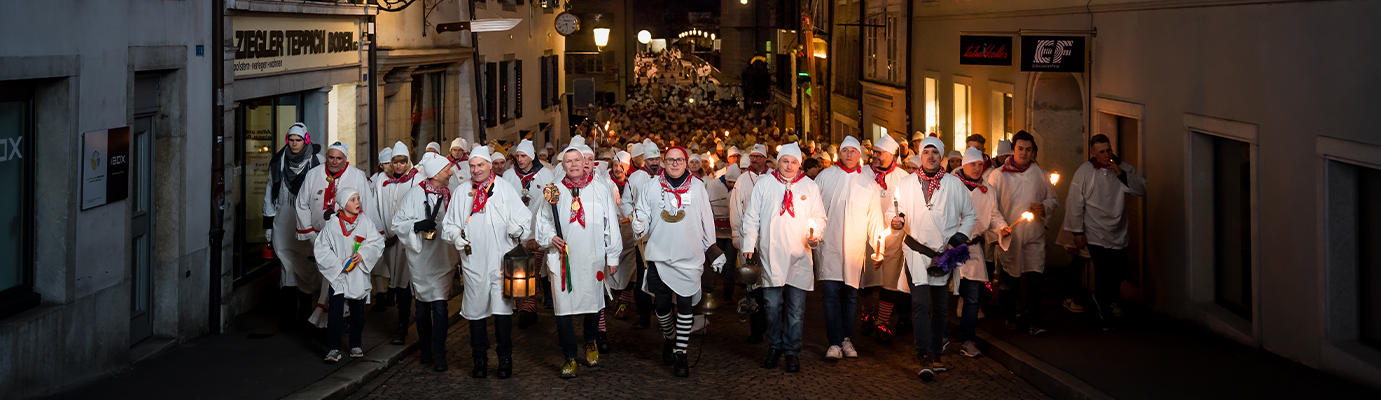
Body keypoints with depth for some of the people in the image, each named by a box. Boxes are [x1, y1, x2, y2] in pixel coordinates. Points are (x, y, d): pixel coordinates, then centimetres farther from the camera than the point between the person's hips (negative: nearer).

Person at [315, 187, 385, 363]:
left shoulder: (365, 222, 1)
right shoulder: (332, 225, -5)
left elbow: (378, 242, 0)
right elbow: (320, 249, -2)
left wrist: (363, 253, -16)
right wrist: (337, 264, -11)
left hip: (359, 276, 3)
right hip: (337, 276, -2)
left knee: (358, 313, 11)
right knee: (335, 312, -8)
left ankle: (355, 346, 26)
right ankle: (333, 349, -2)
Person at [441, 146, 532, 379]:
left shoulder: (505, 189, 4)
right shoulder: (462, 193, 11)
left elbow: (524, 216, 0)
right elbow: (449, 223, 17)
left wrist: (518, 227, -21)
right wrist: (455, 236, -4)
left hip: (501, 260, -2)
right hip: (473, 261, 2)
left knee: (502, 310, -4)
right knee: (475, 310, 6)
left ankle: (505, 359, 7)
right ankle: (479, 359, 17)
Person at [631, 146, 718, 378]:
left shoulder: (697, 187, 4)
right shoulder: (650, 187, 3)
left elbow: (707, 221, 9)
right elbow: (643, 220, 4)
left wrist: (713, 250, 11)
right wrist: (639, 227, -19)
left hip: (689, 258, -1)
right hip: (659, 256, 1)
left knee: (685, 306, -1)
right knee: (661, 305, 7)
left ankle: (680, 354, 7)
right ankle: (669, 337, 37)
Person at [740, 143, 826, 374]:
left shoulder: (810, 187, 8)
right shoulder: (764, 185, 6)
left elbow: (819, 216, 12)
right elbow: (751, 217, 8)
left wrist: (815, 235, -8)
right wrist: (749, 246, 2)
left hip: (799, 258, 0)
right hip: (770, 257, 0)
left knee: (796, 309, 1)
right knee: (772, 306, 2)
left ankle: (792, 352, 10)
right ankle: (775, 347, 18)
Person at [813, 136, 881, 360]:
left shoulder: (867, 183, 10)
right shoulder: (825, 177, 6)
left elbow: (874, 217, 11)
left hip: (855, 247, 2)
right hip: (829, 244, -2)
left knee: (851, 294, 5)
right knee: (831, 293, -8)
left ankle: (846, 338, 17)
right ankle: (835, 342, -7)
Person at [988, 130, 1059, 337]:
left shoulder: (1040, 174, 7)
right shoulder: (998, 175, 1)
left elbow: (1054, 200, 16)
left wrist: (1043, 207, -5)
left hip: (1034, 235, 1)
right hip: (1009, 235, -1)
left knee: (1034, 279, -8)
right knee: (1009, 281, 9)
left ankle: (1034, 322, -4)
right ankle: (1011, 317, 27)